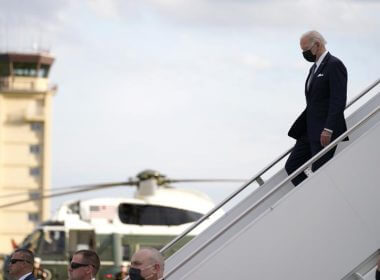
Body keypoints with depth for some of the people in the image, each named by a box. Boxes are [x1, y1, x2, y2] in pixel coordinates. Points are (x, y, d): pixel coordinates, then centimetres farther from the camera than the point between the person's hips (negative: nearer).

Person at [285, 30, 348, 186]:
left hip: (325, 133, -10)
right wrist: (300, 129, 17)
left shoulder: (334, 65, -11)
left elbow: (338, 101, -18)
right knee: (291, 166, 6)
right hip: (310, 132, 10)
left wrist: (328, 129, -23)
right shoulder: (315, 68, 19)